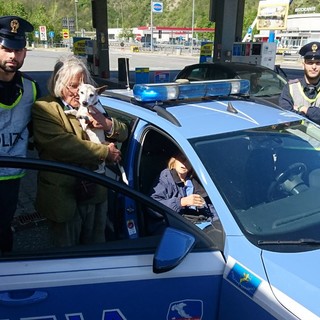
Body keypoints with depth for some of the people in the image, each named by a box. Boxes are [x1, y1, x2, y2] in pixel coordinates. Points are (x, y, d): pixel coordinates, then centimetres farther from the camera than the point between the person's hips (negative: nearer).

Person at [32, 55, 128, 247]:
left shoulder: (91, 106, 10)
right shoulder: (43, 109, -11)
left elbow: (123, 134, 11)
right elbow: (63, 145, -25)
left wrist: (107, 123, -12)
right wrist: (106, 152, -17)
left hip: (96, 193, 6)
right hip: (64, 196, -5)